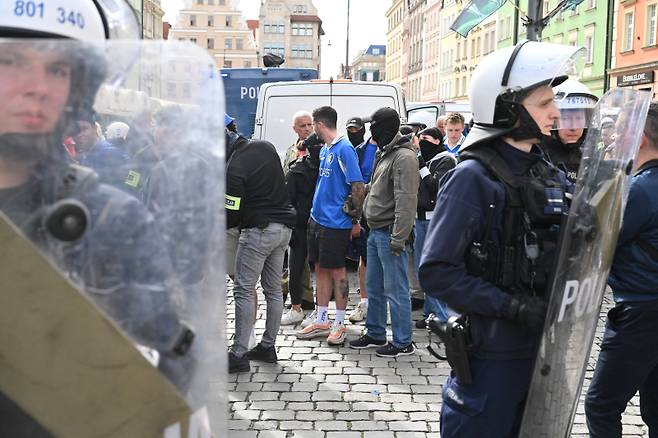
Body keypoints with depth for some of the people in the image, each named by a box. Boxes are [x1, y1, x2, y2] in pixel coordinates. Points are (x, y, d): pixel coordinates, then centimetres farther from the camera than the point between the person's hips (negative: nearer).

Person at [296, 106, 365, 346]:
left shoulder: (344, 149, -15)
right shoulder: (324, 149, 12)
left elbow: (358, 187, -16)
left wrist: (356, 219, -13)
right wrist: (316, 211, 15)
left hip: (335, 222, -8)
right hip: (317, 218, 9)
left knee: (337, 270, 1)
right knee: (320, 268, 13)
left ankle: (339, 324, 12)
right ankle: (321, 321, 23)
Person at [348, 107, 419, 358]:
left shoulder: (404, 157, -15)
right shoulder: (385, 154, 17)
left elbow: (406, 201, -21)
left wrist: (398, 238, -24)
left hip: (389, 233, -10)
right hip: (376, 231, 10)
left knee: (395, 290, -3)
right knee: (373, 286, 17)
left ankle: (403, 343, 7)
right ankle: (375, 334, 29)